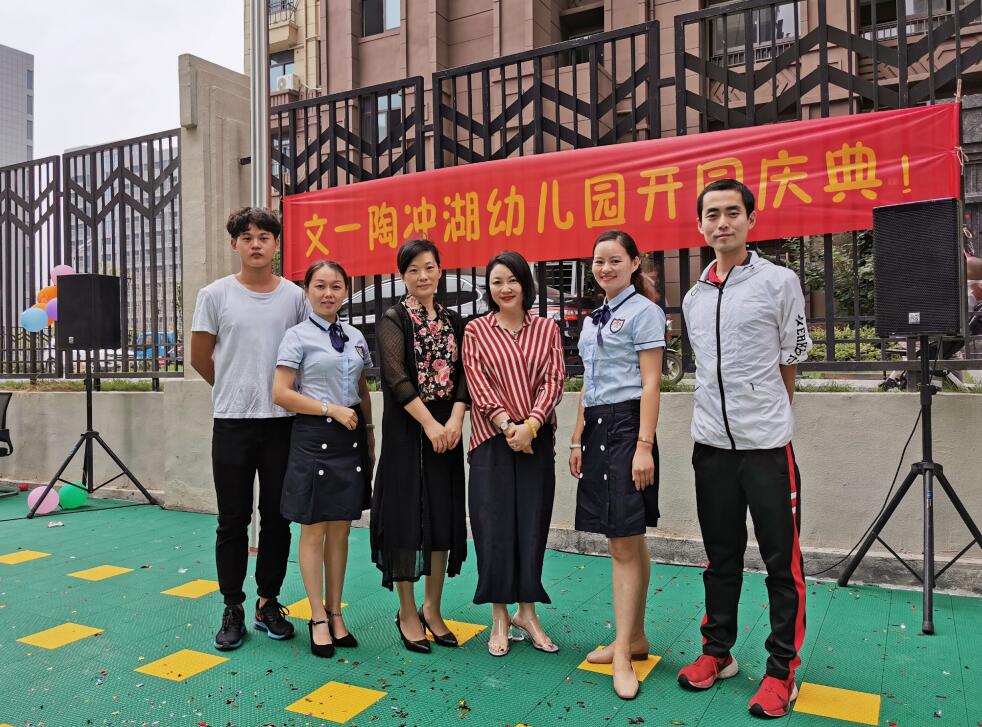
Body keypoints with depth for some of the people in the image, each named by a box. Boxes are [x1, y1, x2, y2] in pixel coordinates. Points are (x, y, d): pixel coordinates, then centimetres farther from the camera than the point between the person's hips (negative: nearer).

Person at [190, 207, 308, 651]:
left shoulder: (294, 297, 2)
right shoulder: (215, 295, 0)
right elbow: (200, 358, 8)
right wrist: (235, 391, 12)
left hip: (283, 422, 1)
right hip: (232, 422, -1)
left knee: (277, 518, 9)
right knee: (233, 521, 7)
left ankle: (268, 604, 24)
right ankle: (233, 610, 20)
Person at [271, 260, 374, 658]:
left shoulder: (355, 337, 11)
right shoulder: (298, 336, -4)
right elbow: (281, 393, -11)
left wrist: (368, 430, 10)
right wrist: (332, 409, -14)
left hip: (351, 438, 5)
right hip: (314, 437, -5)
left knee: (340, 530, 11)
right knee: (314, 531, 4)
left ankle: (335, 612, 24)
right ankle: (319, 619, 17)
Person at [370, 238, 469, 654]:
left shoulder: (453, 321, 11)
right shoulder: (394, 320, -3)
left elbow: (463, 374, 5)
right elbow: (396, 378, -13)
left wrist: (455, 420, -10)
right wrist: (429, 424, -17)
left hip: (446, 429, 5)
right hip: (406, 430, -5)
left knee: (444, 515, 8)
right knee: (407, 514, 0)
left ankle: (432, 608, 23)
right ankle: (407, 612, 15)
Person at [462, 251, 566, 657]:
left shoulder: (546, 329, 7)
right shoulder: (476, 331, 4)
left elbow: (553, 381, -1)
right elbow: (477, 386, -4)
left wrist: (530, 425, -14)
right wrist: (507, 426, -14)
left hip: (536, 438, 2)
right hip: (492, 439, -1)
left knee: (532, 523, 7)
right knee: (494, 525, 3)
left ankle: (527, 612, 23)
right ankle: (500, 617, 17)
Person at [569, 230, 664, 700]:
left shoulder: (643, 311, -5)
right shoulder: (593, 319, 18)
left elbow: (650, 383, -10)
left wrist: (644, 446, -16)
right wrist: (578, 440, 16)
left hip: (626, 425, -8)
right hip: (597, 427, 8)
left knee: (624, 541, -7)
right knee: (626, 540, 12)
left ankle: (622, 653, 0)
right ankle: (635, 638, 22)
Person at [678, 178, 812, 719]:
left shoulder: (779, 282, -4)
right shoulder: (693, 298, 9)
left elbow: (789, 363, 2)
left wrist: (765, 416, 5)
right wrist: (721, 414, 10)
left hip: (767, 442, -4)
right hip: (711, 442, 5)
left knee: (782, 560, 4)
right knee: (720, 556, 16)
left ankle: (782, 669, 18)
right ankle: (717, 650, 30)